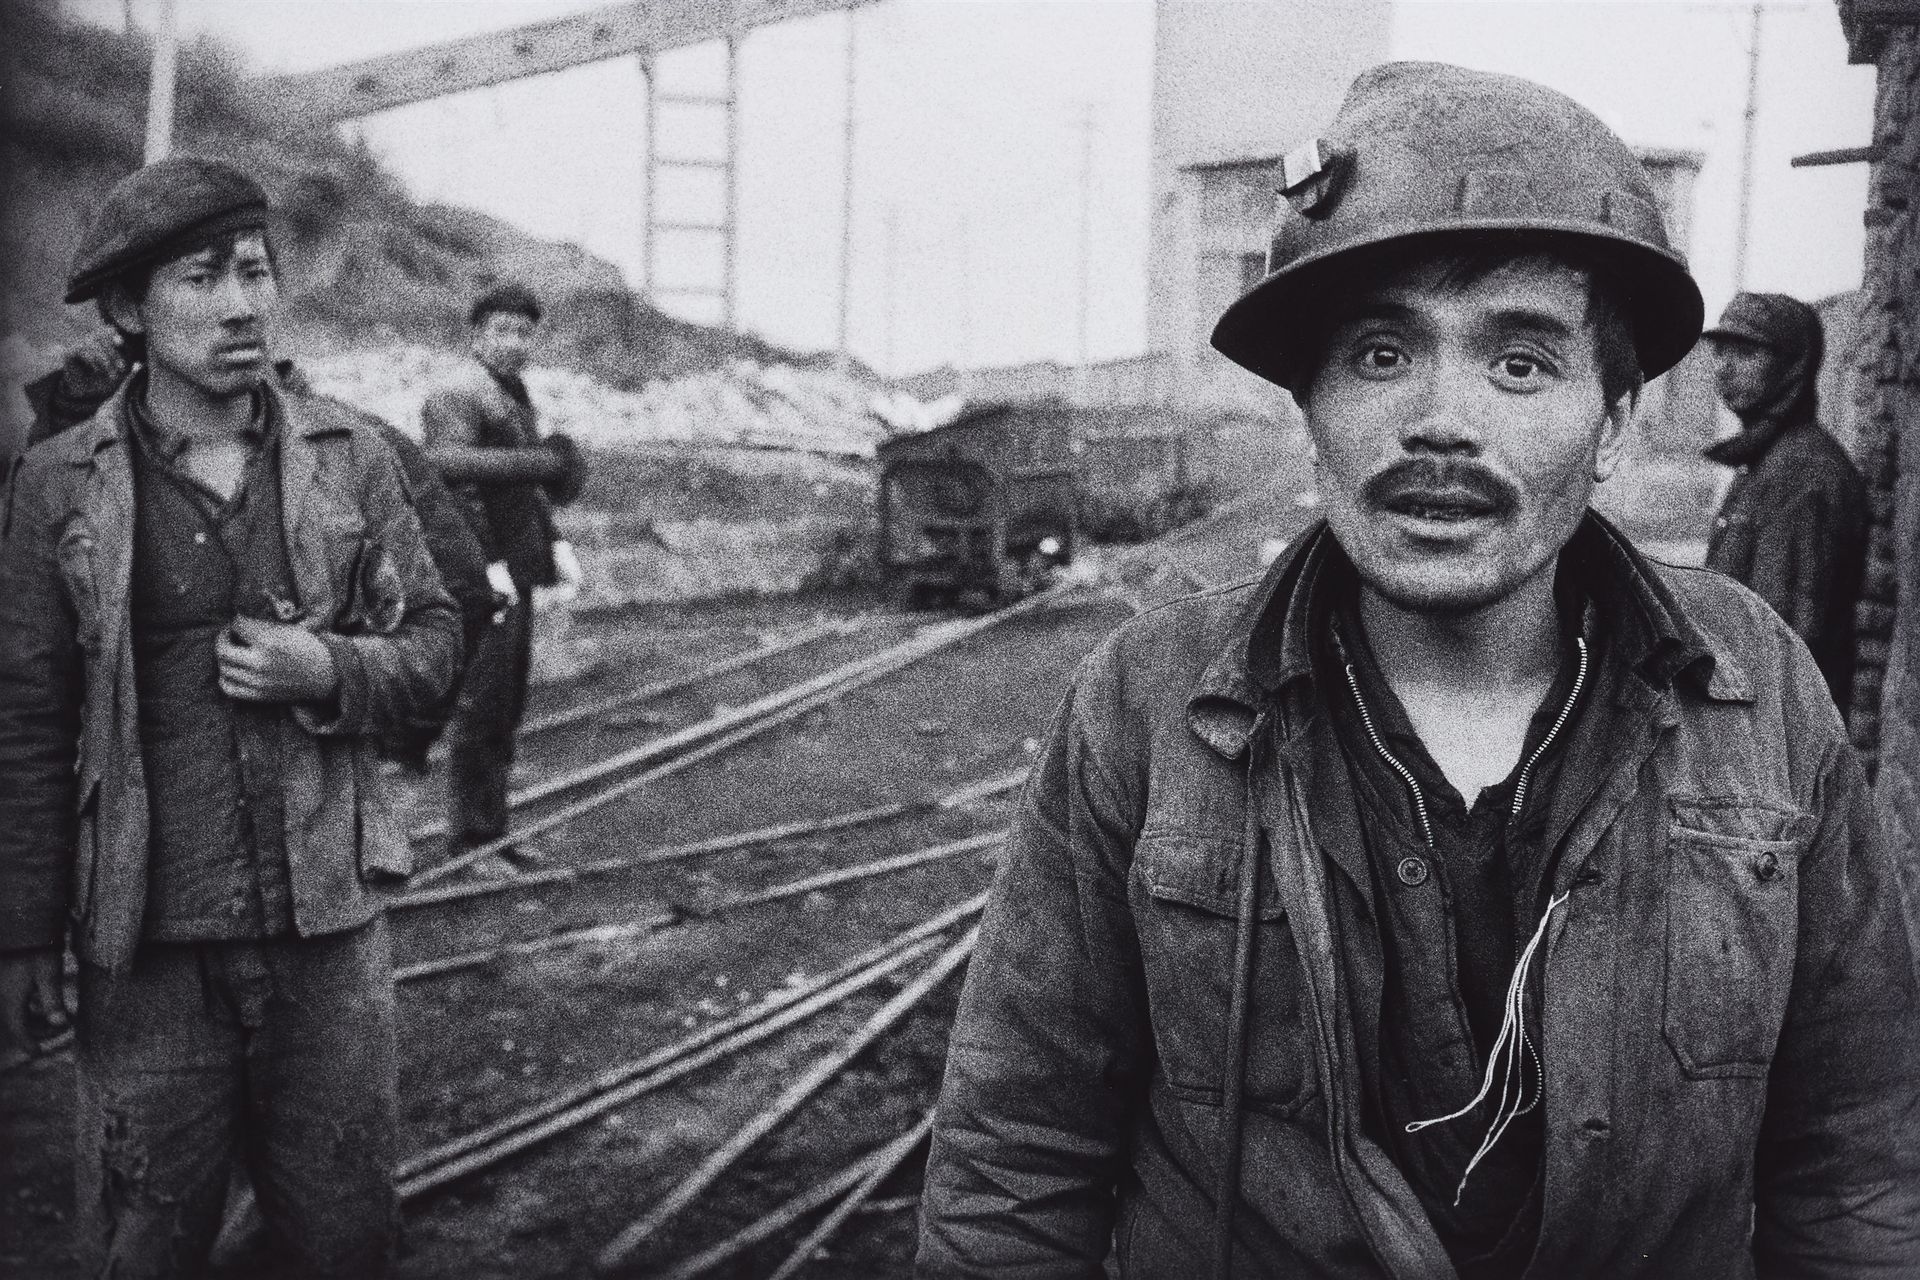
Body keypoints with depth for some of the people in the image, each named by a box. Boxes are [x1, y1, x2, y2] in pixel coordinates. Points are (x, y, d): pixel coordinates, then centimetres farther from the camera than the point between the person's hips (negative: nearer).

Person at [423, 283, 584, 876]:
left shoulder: (517, 399, 18)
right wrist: (490, 565, -26)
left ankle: (495, 826, 23)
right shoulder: (460, 398, -13)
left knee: (508, 709, 14)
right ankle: (469, 838, 3)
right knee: (479, 709, -5)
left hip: (515, 579, 9)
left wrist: (555, 542, 14)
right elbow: (456, 489, -21)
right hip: (481, 580, -9)